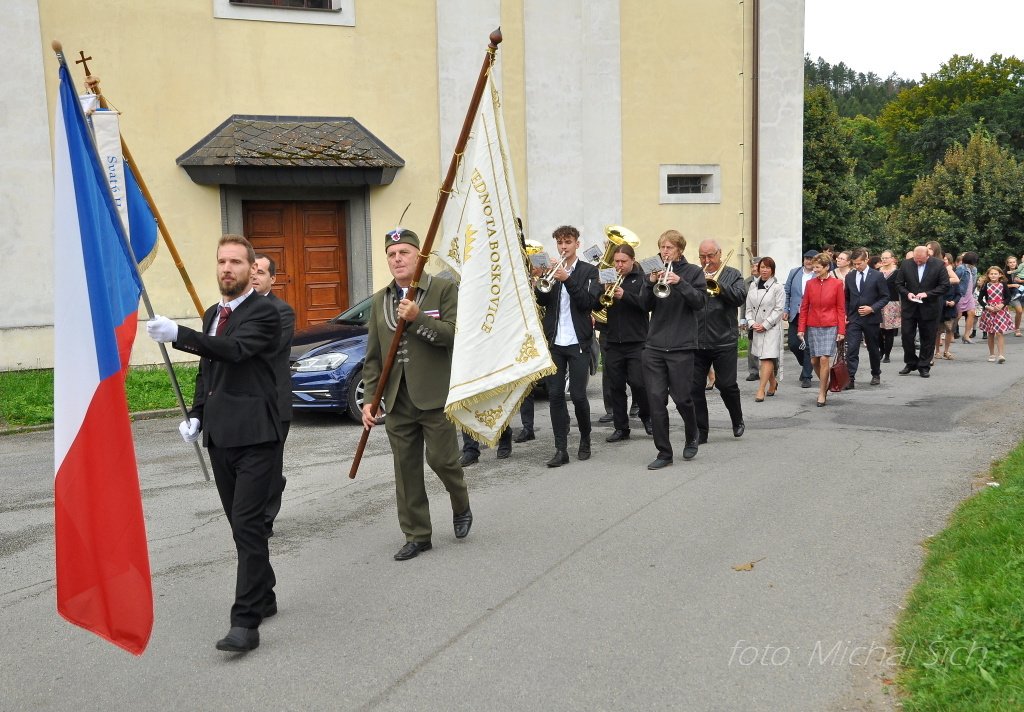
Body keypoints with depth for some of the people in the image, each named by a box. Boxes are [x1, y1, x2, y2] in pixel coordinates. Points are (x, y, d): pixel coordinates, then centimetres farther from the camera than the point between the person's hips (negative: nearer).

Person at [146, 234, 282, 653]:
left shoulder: (263, 312, -8)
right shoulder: (213, 315, 17)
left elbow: (235, 349, -26)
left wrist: (178, 335, -35)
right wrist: (197, 416, 11)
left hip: (255, 436, -8)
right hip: (220, 436, 8)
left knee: (248, 524, -12)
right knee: (241, 524, 13)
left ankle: (246, 622, -11)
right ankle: (263, 598, 27)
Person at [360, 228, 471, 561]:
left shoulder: (444, 289, -2)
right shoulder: (379, 300, 12)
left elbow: (456, 334, -12)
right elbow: (373, 355, 12)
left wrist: (417, 318, -21)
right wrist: (369, 398, 6)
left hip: (436, 396, -4)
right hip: (397, 400, 4)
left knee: (442, 459, 0)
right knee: (406, 469, 7)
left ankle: (461, 508, 30)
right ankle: (416, 535, 18)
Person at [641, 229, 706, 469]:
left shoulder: (693, 272, 4)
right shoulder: (655, 271, 13)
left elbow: (699, 301, -9)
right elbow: (645, 306, 6)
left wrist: (679, 282, -20)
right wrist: (650, 283, -10)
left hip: (681, 346, -3)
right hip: (654, 345, 3)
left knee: (682, 398, 0)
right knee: (656, 399, -2)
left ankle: (692, 437, 29)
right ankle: (664, 452, 5)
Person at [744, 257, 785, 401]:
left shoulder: (777, 288, -5)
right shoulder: (753, 286, 10)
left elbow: (778, 309, -9)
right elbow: (749, 307, 11)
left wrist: (764, 325, -13)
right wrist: (752, 323, -5)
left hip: (772, 328, -5)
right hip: (756, 328, 6)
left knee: (767, 358, -12)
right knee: (763, 357, 13)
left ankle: (761, 390, -14)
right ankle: (773, 382, 32)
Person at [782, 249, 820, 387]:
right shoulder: (794, 272, 8)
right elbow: (787, 292, 10)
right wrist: (785, 310, 5)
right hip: (795, 315, 3)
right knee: (792, 343, 3)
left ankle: (806, 376, 7)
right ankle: (805, 364, 31)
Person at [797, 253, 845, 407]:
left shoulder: (837, 284, -2)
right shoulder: (810, 284, 5)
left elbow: (841, 309, 0)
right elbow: (804, 307, 8)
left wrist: (841, 330, -4)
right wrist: (801, 329, 3)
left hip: (830, 327, -3)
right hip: (813, 327, 3)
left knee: (824, 359, -11)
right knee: (814, 361, 6)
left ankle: (822, 393, 0)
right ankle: (825, 384, 31)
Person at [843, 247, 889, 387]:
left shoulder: (877, 276, -4)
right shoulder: (849, 277, 6)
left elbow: (885, 297, -2)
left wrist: (872, 308, -15)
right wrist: (845, 314, 2)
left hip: (871, 318, -2)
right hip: (853, 319, 2)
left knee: (873, 349, 13)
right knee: (851, 349, -10)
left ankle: (876, 375, 32)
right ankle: (850, 379, -13)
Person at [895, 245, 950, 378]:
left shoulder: (938, 265, -8)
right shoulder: (906, 264, -2)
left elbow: (945, 286, -7)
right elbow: (899, 283, 5)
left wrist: (927, 294, -18)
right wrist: (907, 293, -14)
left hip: (929, 308, -2)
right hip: (909, 307, 2)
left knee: (927, 338, 6)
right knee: (907, 336, 3)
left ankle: (924, 366, 16)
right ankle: (910, 363, 19)